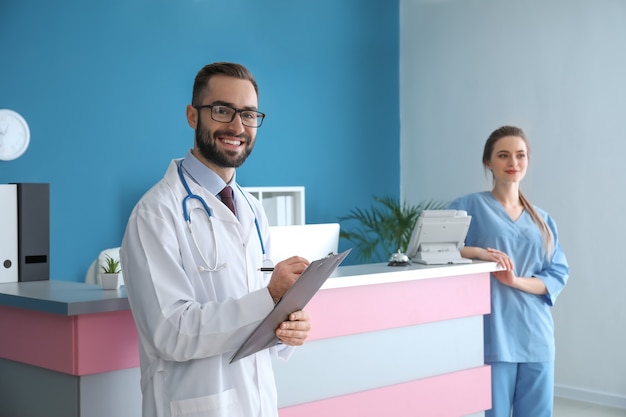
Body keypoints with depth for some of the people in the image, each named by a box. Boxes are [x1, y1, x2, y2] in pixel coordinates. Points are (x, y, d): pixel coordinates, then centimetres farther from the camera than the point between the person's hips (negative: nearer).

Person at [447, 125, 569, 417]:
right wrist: (476, 252, -19)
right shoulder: (469, 206, 3)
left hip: (536, 335, 4)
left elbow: (559, 274, 7)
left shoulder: (542, 220, 15)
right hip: (494, 334, -4)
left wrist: (516, 281, -10)